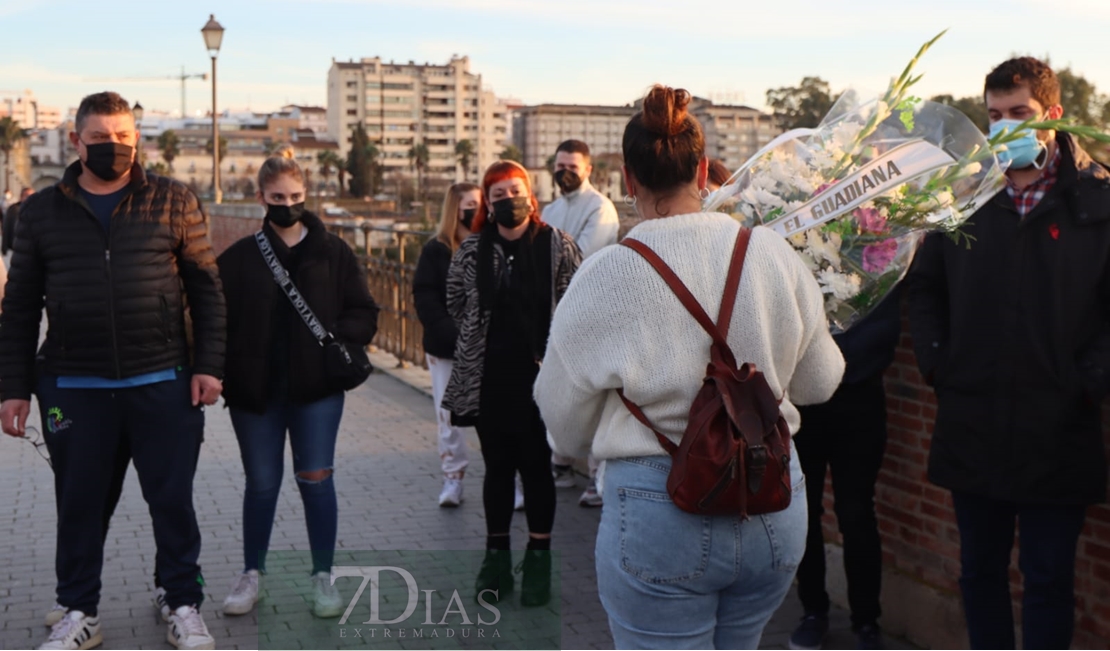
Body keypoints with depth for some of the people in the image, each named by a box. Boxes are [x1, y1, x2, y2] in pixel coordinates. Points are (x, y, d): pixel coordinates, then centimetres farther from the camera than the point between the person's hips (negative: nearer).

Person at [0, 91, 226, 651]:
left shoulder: (173, 203, 3)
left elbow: (206, 289, 4)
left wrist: (208, 365, -3)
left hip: (163, 384, -1)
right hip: (74, 389, 1)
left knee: (172, 501, 6)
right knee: (78, 504, 10)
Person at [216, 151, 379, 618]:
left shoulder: (333, 253, 3)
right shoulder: (240, 257, 3)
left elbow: (364, 313, 4)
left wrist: (340, 338, -15)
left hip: (316, 387, -1)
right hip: (255, 390, 1)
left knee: (316, 479, 1)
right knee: (261, 483, 10)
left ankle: (323, 578, 13)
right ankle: (251, 574, 25)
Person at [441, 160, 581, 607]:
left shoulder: (556, 246, -4)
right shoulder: (471, 252, 3)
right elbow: (456, 302, 14)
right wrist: (480, 339, 10)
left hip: (538, 374, -2)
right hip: (488, 379, 2)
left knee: (536, 466, 6)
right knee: (497, 467, 11)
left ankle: (538, 558, 17)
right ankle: (496, 556, 22)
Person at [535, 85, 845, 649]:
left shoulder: (607, 276, -12)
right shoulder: (773, 253, -3)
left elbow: (566, 428, -1)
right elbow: (820, 381, 10)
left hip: (659, 514, -4)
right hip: (775, 506, 4)